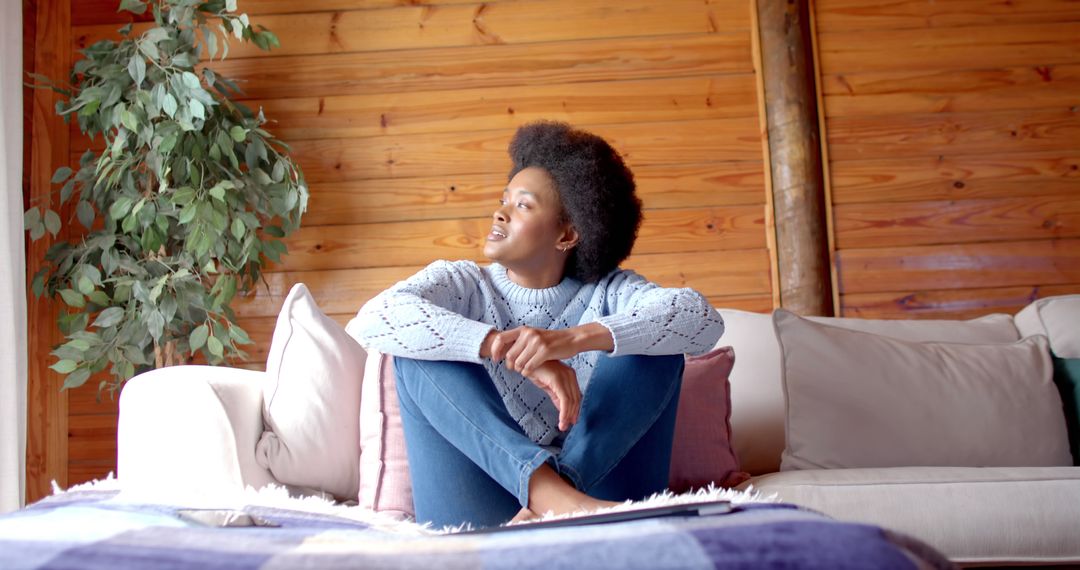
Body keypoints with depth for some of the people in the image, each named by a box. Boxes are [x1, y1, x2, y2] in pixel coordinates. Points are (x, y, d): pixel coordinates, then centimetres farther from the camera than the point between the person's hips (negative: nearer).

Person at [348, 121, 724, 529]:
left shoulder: (606, 293, 5)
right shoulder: (464, 284, 5)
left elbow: (704, 319, -15)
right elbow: (374, 318, -17)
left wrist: (574, 338, -30)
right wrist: (503, 346, -30)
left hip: (601, 495, 0)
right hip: (479, 514, 0)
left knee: (658, 347, -12)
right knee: (420, 349, -14)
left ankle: (555, 496, -29)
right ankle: (547, 487, -31)